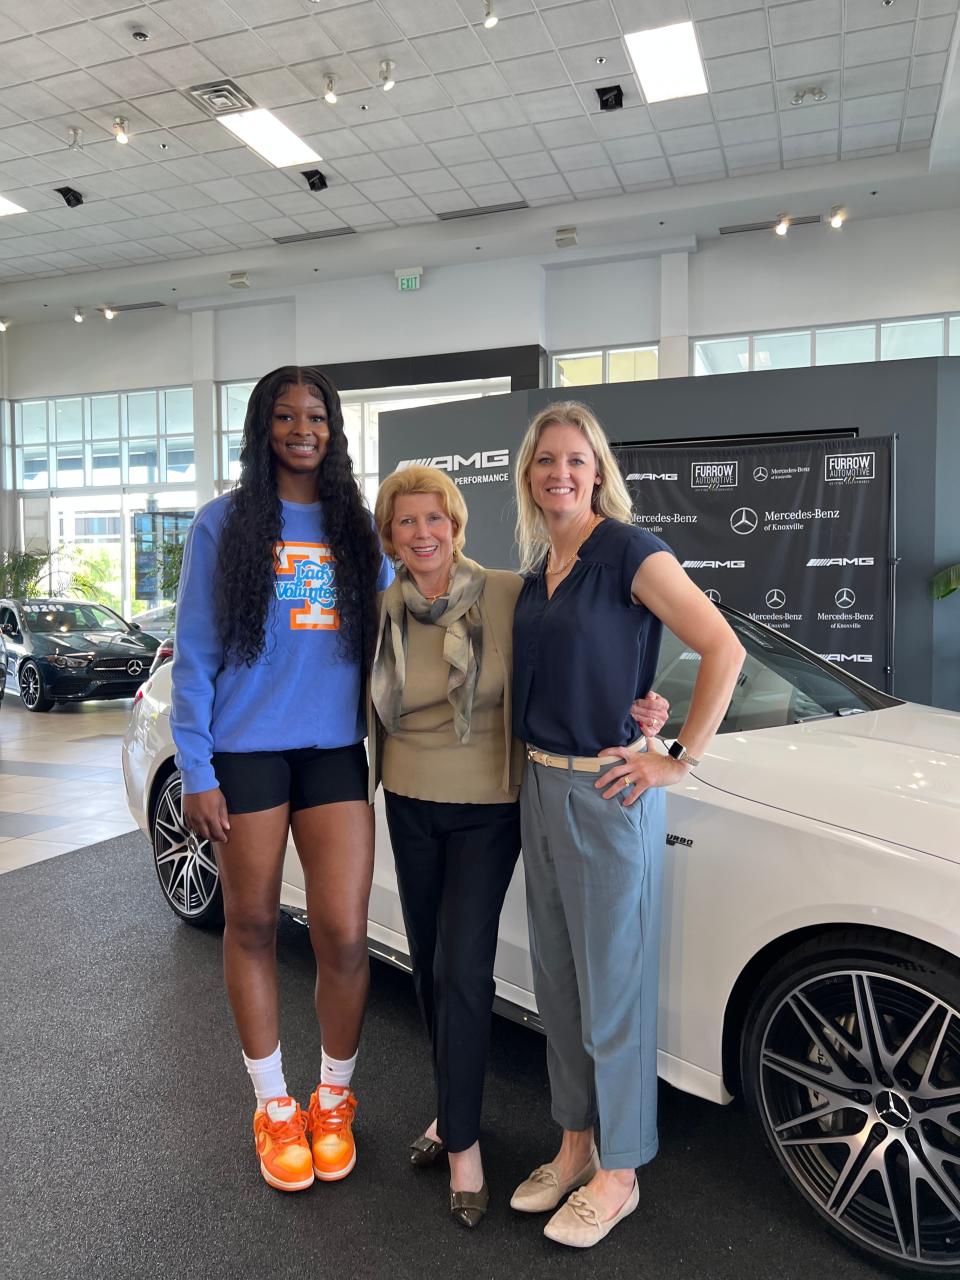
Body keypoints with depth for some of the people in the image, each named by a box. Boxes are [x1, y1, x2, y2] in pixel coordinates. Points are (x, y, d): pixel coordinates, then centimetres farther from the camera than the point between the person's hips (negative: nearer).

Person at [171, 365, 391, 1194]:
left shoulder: (360, 529, 9)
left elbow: (385, 639, 13)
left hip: (336, 752, 2)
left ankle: (334, 1101, 26)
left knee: (344, 938, -1)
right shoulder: (224, 523, 1)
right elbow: (195, 652, -2)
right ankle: (274, 1107, 31)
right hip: (247, 752, -1)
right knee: (252, 927, 11)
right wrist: (195, 770, -7)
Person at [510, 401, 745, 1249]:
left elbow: (724, 650, -17)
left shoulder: (629, 551, -12)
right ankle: (575, 1144, 36)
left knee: (614, 985, 6)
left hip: (608, 793, -7)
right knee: (558, 979, 17)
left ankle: (619, 1173, 26)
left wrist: (681, 761, -16)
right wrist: (533, 767, 10)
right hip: (540, 787, 8)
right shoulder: (538, 567, 10)